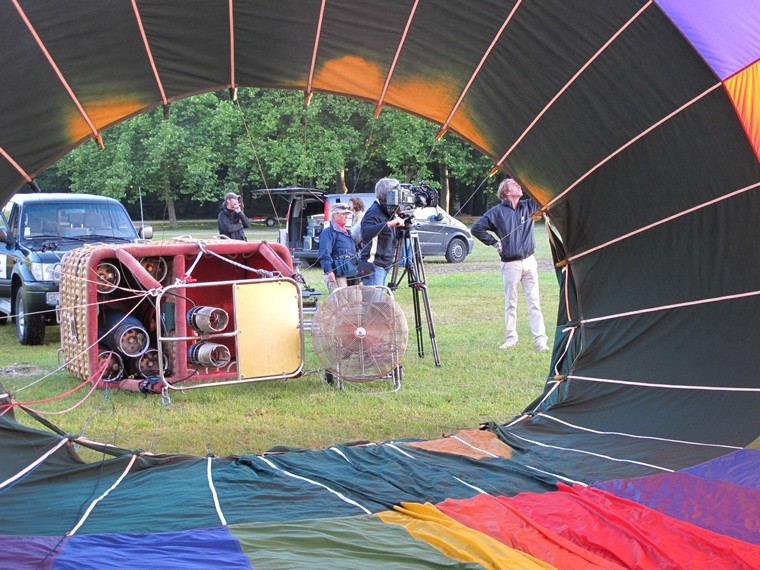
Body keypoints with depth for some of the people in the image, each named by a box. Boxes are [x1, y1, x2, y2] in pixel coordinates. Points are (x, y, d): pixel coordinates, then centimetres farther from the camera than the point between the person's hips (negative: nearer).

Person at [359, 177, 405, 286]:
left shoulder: (388, 212, 17)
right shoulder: (374, 212, -12)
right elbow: (366, 233, -31)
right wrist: (389, 223, -34)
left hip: (384, 265, 9)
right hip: (374, 266, -9)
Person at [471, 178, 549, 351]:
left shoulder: (528, 206, 9)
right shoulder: (498, 211, -1)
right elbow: (476, 228, 0)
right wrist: (493, 242, -2)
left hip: (529, 261, 3)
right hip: (510, 264, -3)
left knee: (534, 302, 0)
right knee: (510, 304, 5)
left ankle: (540, 339, -1)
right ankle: (511, 339, 13)